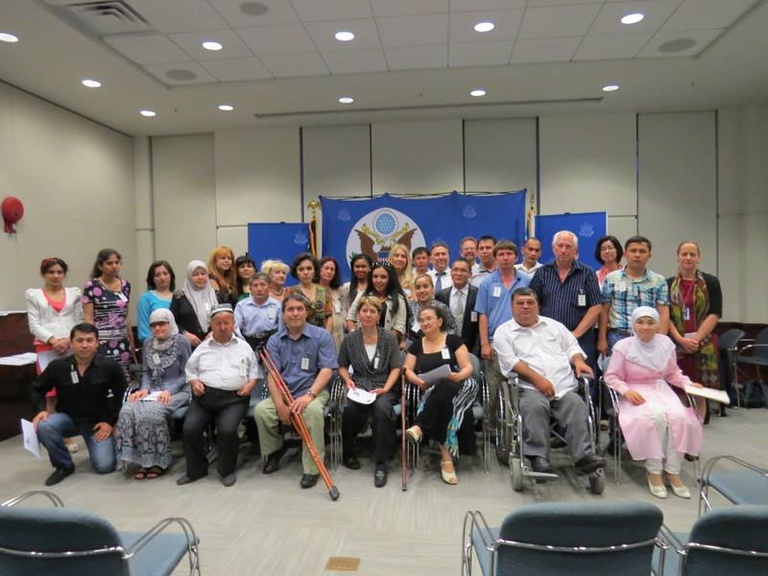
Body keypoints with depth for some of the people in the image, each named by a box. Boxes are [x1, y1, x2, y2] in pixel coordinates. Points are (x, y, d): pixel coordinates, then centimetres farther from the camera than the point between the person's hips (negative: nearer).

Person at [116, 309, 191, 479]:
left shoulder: (181, 342, -4)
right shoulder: (148, 343, 13)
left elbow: (186, 374, -5)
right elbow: (145, 371, 15)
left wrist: (170, 390, -17)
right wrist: (145, 388, -5)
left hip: (177, 391, -5)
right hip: (153, 391, 5)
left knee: (151, 413, -32)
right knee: (128, 410, -25)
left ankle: (159, 460, -13)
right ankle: (143, 460, -13)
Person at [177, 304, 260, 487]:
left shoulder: (243, 346, 15)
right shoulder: (202, 347, 18)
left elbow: (255, 370, 15)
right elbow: (190, 370, 20)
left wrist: (250, 384, -4)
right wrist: (194, 382, 0)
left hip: (234, 398, -2)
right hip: (204, 396, 3)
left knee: (227, 429, -27)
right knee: (190, 429, -18)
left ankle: (228, 470, -1)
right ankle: (196, 469, 6)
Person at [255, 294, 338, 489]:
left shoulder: (321, 336, -4)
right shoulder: (274, 340, 4)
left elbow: (326, 370, -11)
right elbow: (272, 375, -3)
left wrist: (309, 395, -25)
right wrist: (280, 404, -18)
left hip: (313, 391, -3)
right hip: (283, 393, 3)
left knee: (313, 410, -35)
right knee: (261, 410, -23)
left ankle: (312, 468, -20)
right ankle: (274, 451, 6)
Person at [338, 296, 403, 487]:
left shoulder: (389, 338, 3)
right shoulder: (350, 339, 7)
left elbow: (396, 368, 3)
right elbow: (342, 366, 17)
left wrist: (386, 388, -10)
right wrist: (348, 380, -3)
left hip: (384, 387, -1)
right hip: (359, 387, 1)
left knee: (382, 407, -36)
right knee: (351, 409, -33)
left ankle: (381, 463, -21)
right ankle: (348, 453, -2)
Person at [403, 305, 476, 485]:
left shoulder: (454, 340, 7)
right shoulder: (416, 345, 18)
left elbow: (468, 367, -1)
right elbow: (407, 370, 10)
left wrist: (458, 376, -25)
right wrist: (418, 380, -13)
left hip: (457, 388, -2)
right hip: (431, 391, 2)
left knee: (444, 389, -40)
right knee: (444, 402, -37)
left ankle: (419, 427, -39)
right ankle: (446, 456, -35)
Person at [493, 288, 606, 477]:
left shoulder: (554, 325, 25)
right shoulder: (503, 332, 10)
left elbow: (572, 348, 22)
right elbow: (511, 362, -3)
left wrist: (578, 361, -2)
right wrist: (536, 378, -15)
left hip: (565, 387, 4)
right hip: (530, 388, -3)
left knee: (576, 405, -26)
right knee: (534, 406, -34)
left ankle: (584, 455, -27)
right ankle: (538, 458, -29)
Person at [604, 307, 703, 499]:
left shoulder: (666, 344, 2)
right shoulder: (623, 346, -9)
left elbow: (673, 374, 14)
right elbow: (611, 377, -4)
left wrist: (688, 384, -3)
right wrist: (626, 390, -19)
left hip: (661, 390, 4)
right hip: (636, 393, -4)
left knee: (679, 416, -26)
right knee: (656, 416, -32)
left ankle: (673, 471, -11)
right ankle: (654, 471, -16)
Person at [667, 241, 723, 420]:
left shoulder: (711, 282, 4)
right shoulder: (668, 284, 7)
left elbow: (715, 314, -3)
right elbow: (665, 317, 2)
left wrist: (696, 339, -12)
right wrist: (681, 339, -11)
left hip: (703, 344, 0)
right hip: (676, 344, 1)